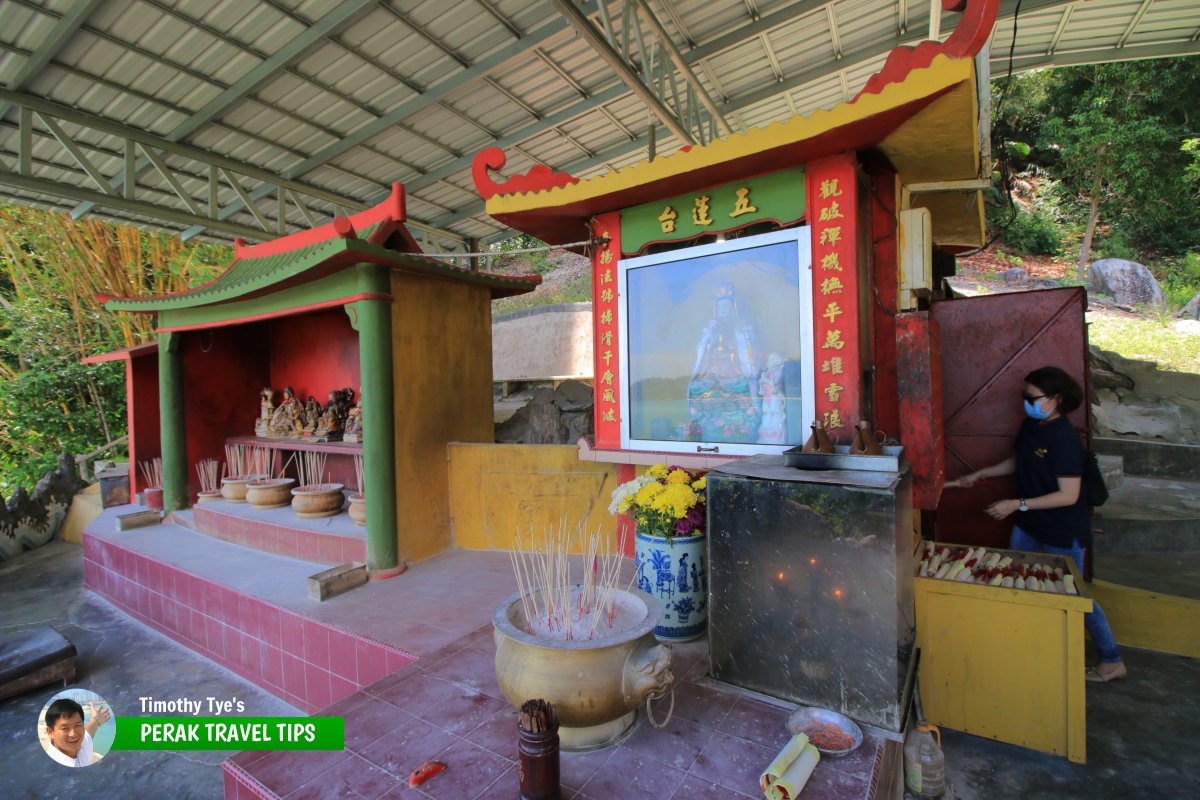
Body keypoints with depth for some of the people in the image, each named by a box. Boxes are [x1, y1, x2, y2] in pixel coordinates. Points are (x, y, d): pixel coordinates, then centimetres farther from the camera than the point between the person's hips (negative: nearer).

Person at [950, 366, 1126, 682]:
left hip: (1063, 532, -8)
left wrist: (1017, 504, -27)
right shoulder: (1031, 426, 0)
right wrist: (979, 474, 9)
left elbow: (1069, 495, -25)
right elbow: (1018, 461, 15)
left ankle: (1112, 661, 28)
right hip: (1030, 524, 8)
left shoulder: (1065, 439, -25)